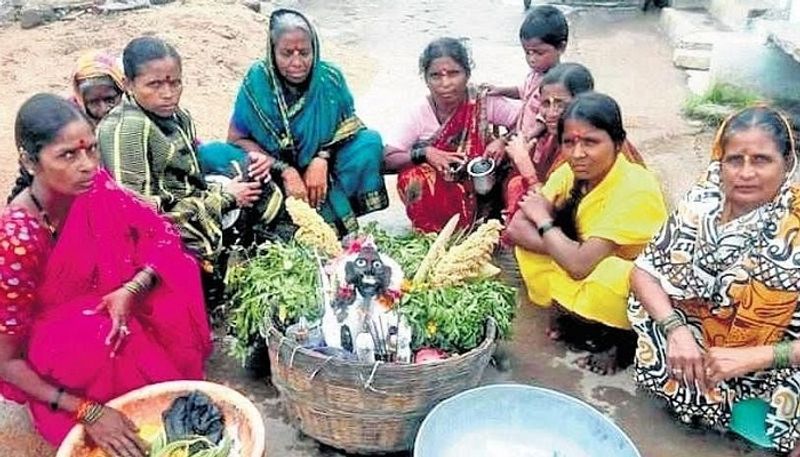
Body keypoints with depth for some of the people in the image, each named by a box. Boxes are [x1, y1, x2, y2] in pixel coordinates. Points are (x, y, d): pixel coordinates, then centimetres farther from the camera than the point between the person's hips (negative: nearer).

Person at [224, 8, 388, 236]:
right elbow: (236, 139, -11)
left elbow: (348, 130, -4)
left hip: (321, 170, 1)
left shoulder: (330, 78, -11)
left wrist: (321, 159, -24)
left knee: (371, 140, -18)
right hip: (274, 177, 0)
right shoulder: (257, 80, -15)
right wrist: (285, 171, -23)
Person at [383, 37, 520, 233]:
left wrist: (504, 140, -26)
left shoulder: (484, 103, -9)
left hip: (481, 193, 0)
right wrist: (425, 153, -25)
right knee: (411, 178, -30)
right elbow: (388, 158, -10)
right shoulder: (422, 113, -7)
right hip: (437, 196, 0)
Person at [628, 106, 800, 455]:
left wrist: (751, 358, -28)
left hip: (770, 372, -3)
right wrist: (676, 328, -20)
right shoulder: (701, 202, -7)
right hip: (695, 349, 4)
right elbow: (643, 271, -3)